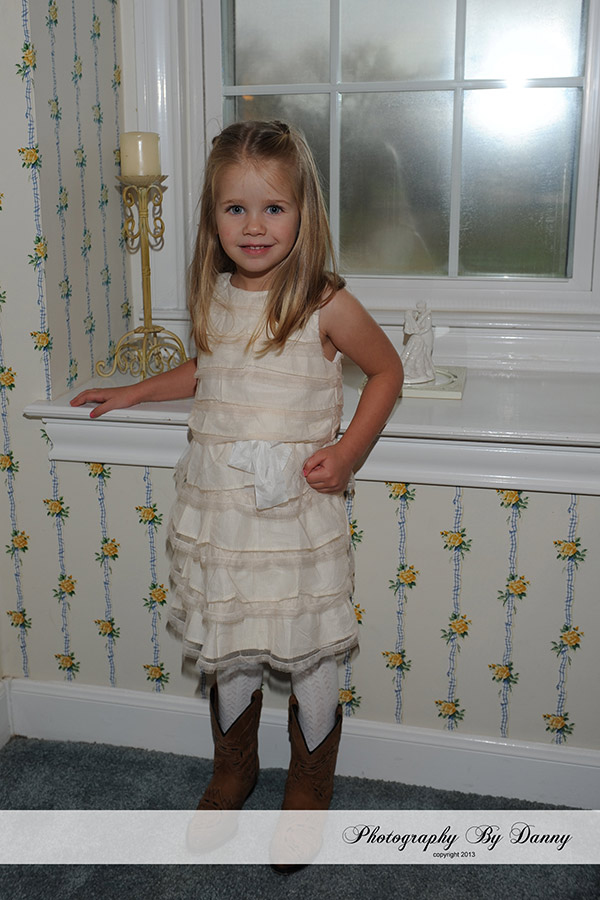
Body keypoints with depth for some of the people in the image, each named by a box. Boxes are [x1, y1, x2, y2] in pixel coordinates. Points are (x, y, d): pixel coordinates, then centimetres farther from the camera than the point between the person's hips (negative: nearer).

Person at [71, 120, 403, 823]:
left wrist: (347, 451, -9)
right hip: (217, 508, 4)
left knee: (308, 657, 10)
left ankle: (310, 788, 35)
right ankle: (232, 771, 43)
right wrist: (134, 391, 24)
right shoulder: (215, 298, 5)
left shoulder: (325, 304, -10)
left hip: (296, 510, -4)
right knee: (228, 654, 17)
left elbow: (386, 371, 2)